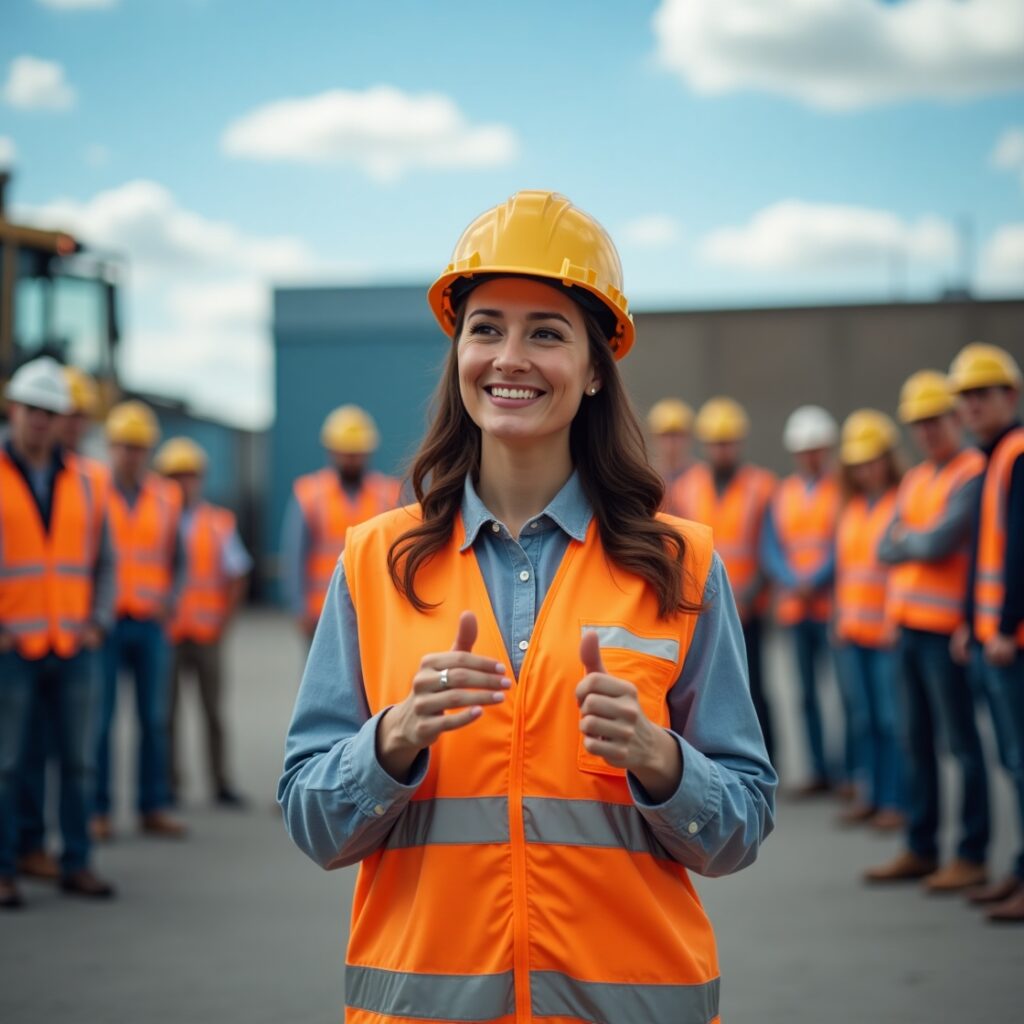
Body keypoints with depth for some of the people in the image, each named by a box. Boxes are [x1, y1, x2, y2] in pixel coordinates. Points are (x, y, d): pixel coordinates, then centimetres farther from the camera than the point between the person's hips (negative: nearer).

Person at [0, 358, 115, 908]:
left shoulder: (81, 484, 10)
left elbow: (101, 562, 15)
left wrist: (96, 623, 3)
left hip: (73, 649, 4)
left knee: (79, 759, 6)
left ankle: (76, 863, 15)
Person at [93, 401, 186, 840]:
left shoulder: (166, 498, 9)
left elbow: (177, 559, 14)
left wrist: (170, 599, -2)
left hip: (150, 623, 3)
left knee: (154, 717, 4)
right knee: (98, 718, -2)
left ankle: (153, 807, 11)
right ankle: (98, 809, 4)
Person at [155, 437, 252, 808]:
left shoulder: (219, 523, 6)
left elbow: (237, 575, 9)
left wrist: (223, 620, 1)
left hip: (207, 634, 1)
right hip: (165, 635, -1)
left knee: (214, 711, 3)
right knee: (166, 712, 2)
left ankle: (221, 784, 8)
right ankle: (169, 784, 9)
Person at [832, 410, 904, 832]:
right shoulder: (851, 508, 16)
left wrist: (898, 622, -13)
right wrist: (841, 617, 16)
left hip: (889, 631, -6)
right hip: (852, 630, 7)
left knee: (890, 718, -5)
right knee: (861, 716, 8)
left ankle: (894, 800, 1)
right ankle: (868, 794, 15)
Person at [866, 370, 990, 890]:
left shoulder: (975, 474, -9)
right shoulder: (914, 480, 18)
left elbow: (940, 542, -18)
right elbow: (886, 548, 11)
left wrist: (907, 540, 0)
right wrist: (922, 545, -6)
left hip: (945, 627, -8)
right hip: (909, 624, 8)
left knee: (960, 741, -4)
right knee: (917, 740, 12)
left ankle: (971, 857, 2)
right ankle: (920, 849, 19)